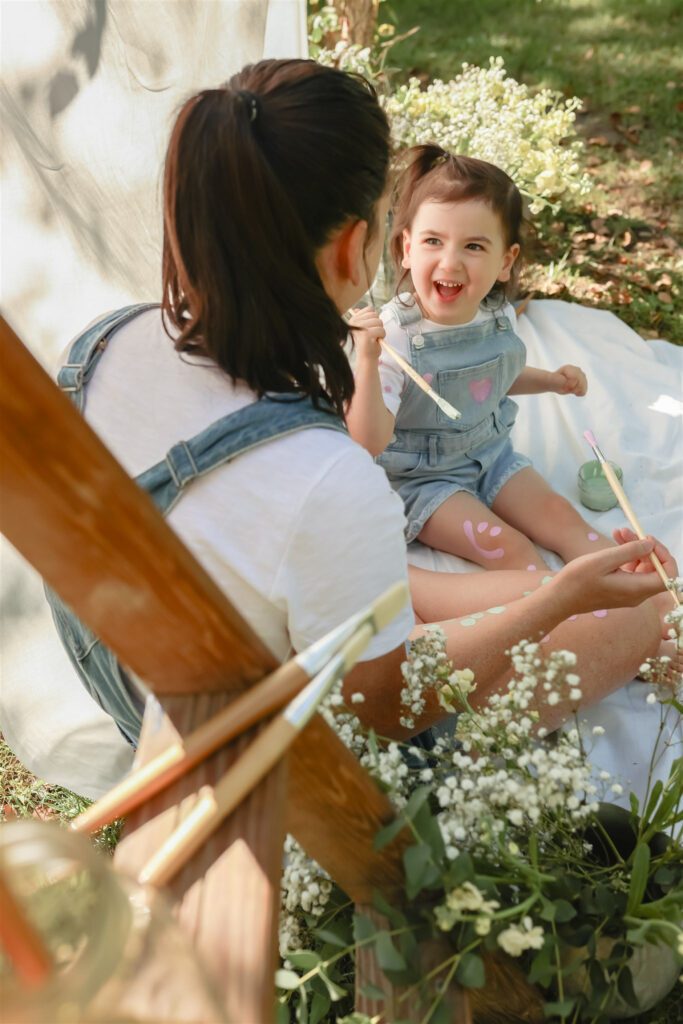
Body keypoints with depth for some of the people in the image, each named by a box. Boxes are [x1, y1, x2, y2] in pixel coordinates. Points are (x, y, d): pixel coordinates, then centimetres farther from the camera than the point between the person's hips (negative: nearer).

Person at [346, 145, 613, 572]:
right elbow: (370, 443, -33)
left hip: (493, 455, 6)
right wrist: (367, 361, -44)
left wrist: (551, 380, 5)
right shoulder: (391, 335, -27)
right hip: (422, 478, -5)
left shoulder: (499, 317, -7)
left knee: (561, 516, -5)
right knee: (506, 545, -20)